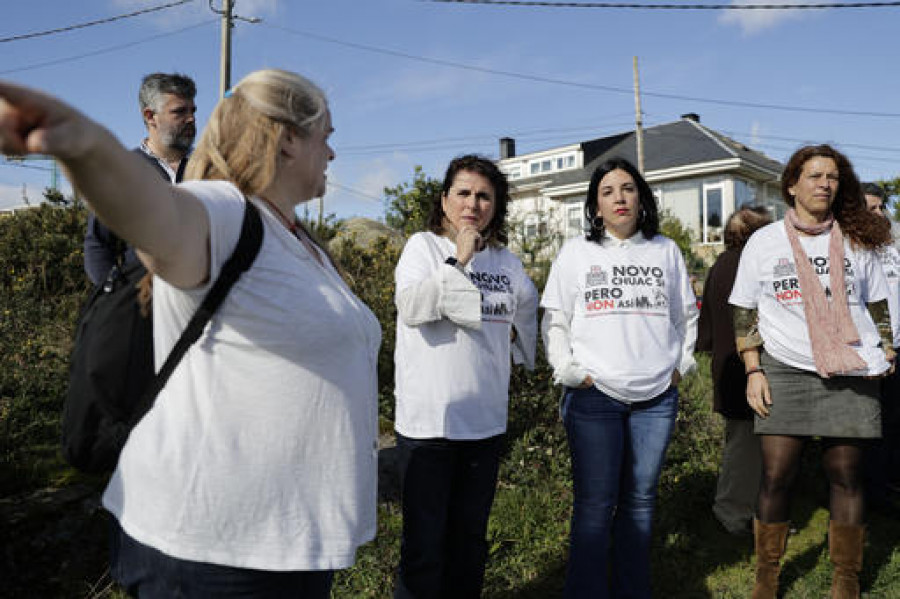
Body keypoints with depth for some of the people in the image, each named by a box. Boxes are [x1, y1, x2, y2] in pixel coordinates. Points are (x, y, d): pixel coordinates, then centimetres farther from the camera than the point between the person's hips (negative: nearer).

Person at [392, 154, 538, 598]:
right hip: (428, 420, -4)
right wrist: (457, 261, -19)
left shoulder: (506, 260, 11)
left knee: (471, 536, 17)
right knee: (424, 541, 2)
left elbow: (527, 308, 29)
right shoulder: (424, 245, -2)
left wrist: (515, 332, 15)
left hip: (486, 421, 5)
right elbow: (411, 308, -18)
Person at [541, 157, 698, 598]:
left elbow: (686, 315, 20)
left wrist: (681, 366, 11)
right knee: (594, 504, -1)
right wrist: (571, 373, -5)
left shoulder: (666, 251, 12)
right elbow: (554, 321, 3)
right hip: (594, 396, -2)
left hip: (657, 397, 3)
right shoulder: (576, 252, 5)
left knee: (641, 498, 11)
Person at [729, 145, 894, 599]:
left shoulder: (855, 241, 9)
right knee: (775, 475, -2)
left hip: (850, 375, 2)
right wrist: (753, 371, -2)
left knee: (846, 473, 4)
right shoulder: (764, 242, 5)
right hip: (784, 372, -1)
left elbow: (876, 304, 18)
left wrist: (884, 353, 7)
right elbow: (745, 312, 5)